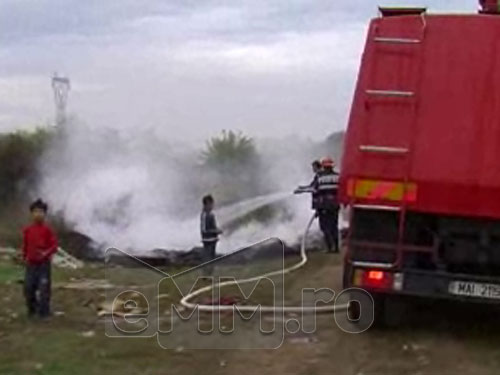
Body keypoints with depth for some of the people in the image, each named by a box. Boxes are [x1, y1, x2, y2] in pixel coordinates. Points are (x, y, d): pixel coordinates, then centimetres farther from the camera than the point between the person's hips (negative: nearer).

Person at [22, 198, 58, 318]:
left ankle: (44, 312, 7)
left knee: (44, 288, -3)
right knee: (28, 287, 6)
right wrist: (25, 257, 10)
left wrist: (46, 253, -23)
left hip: (44, 264, -3)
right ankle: (31, 310, 24)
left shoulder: (47, 230, -7)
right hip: (31, 264, 3)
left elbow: (54, 245, -7)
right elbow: (25, 245, 14)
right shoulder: (27, 230, 3)